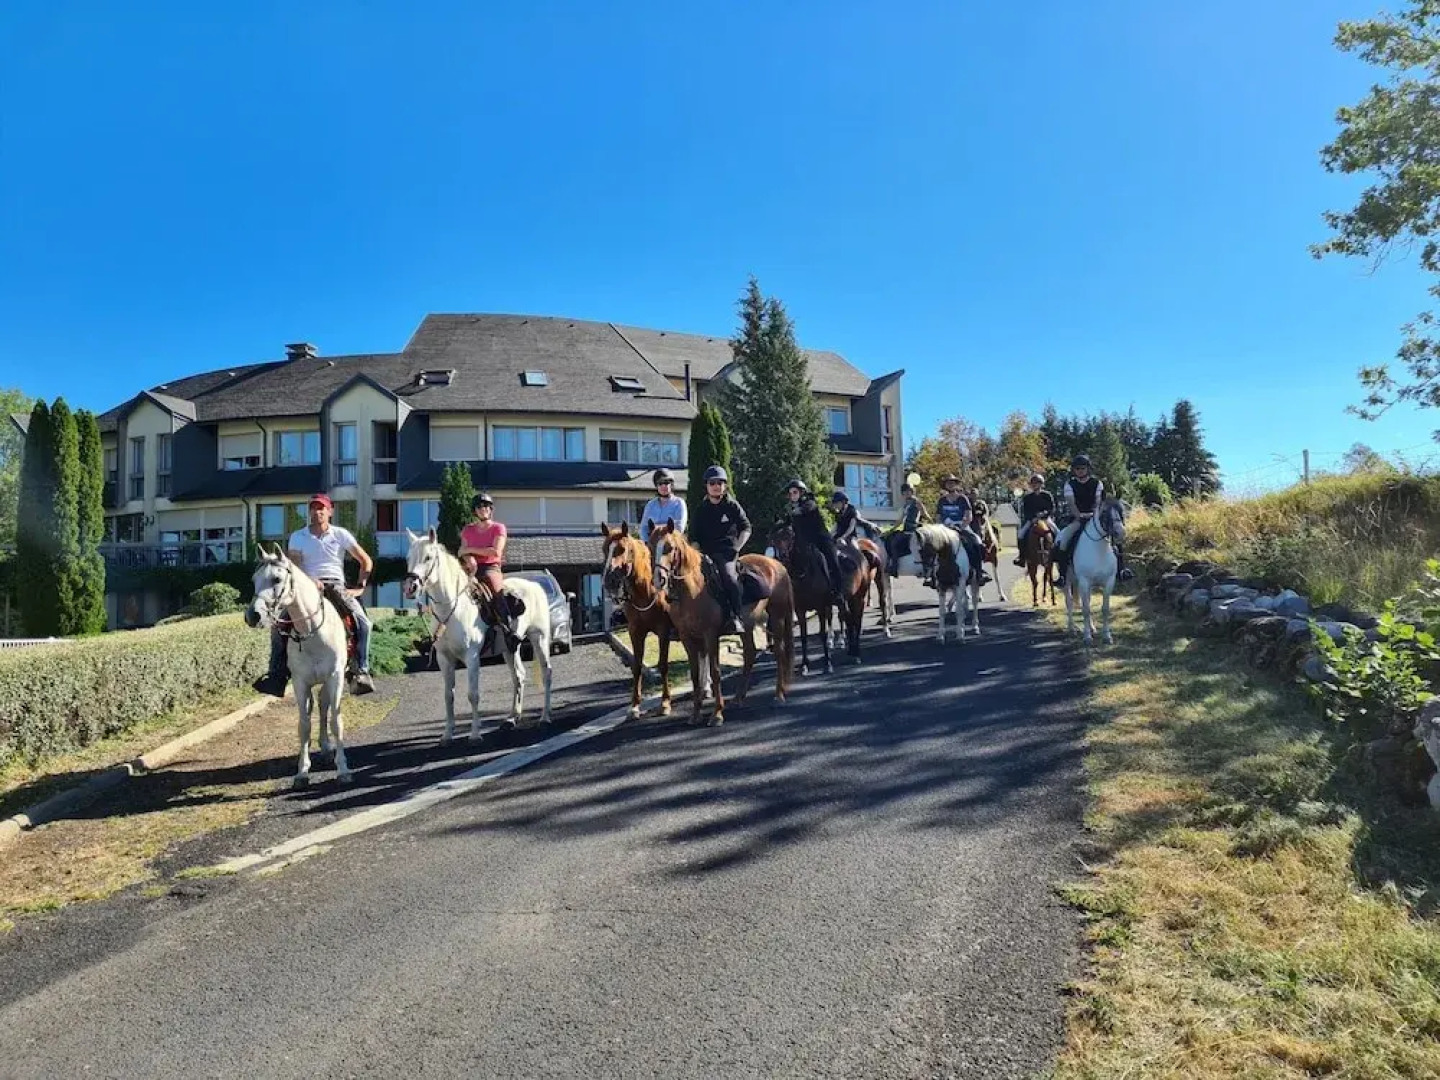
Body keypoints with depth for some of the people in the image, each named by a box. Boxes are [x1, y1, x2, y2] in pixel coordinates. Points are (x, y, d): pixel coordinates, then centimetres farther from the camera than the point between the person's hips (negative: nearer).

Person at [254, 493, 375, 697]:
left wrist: (361, 585, -4)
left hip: (336, 586, -1)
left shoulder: (341, 534, 7)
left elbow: (366, 561, 10)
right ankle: (278, 674, -14)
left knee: (363, 622, -27)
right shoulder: (298, 537, 9)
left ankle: (362, 671, -22)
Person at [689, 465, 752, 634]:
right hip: (705, 552, 4)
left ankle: (734, 618, -27)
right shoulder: (701, 510, 15)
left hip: (727, 551, -3)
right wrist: (697, 552, -1)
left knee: (729, 575, -31)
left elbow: (746, 528, 7)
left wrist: (737, 546, -7)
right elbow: (693, 536, 16)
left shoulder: (732, 506, 8)